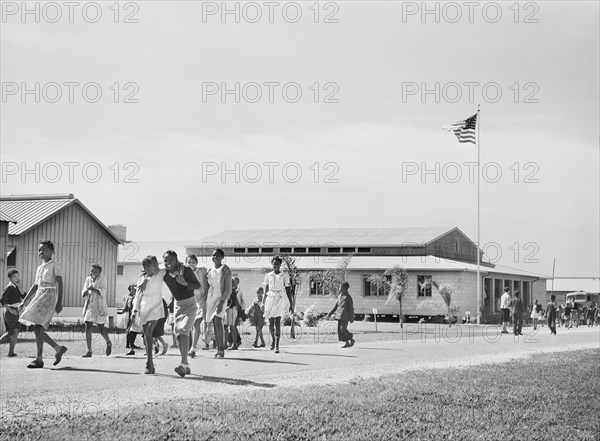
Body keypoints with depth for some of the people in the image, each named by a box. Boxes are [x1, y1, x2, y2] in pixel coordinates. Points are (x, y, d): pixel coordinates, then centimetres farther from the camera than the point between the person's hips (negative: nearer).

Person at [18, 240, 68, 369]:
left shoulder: (55, 266, -2)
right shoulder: (40, 268, 19)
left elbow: (60, 284, -7)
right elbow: (35, 286, 20)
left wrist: (60, 303, -16)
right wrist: (24, 302, 15)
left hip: (49, 297, -8)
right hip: (39, 297, 8)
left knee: (37, 326, -17)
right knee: (37, 328, 3)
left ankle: (39, 360, -16)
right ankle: (58, 348, 17)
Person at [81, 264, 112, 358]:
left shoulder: (102, 278, -7)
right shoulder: (88, 279, 7)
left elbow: (102, 292, -16)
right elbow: (83, 294, 4)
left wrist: (93, 289, -33)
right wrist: (87, 289, -18)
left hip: (99, 307, -4)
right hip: (89, 307, 4)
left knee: (101, 329, 1)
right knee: (88, 328, -7)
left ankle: (108, 343, 29)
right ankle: (89, 351, -7)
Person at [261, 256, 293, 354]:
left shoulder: (284, 275, 4)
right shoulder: (268, 276, 10)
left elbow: (288, 290, 5)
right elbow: (265, 290, 12)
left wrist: (291, 305, 1)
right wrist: (263, 304, 6)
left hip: (279, 300, -3)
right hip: (269, 299, 3)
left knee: (277, 323, -12)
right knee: (271, 323, 6)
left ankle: (277, 346, -14)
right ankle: (273, 339, 32)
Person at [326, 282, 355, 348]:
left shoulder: (348, 297, -8)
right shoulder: (339, 296, 14)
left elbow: (351, 308, -8)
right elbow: (335, 306, 19)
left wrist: (351, 318, -10)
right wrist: (329, 314, 15)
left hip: (345, 316, -8)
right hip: (339, 315, 8)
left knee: (343, 329, -13)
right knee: (340, 329, 4)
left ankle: (351, 339, 7)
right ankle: (347, 343, 10)